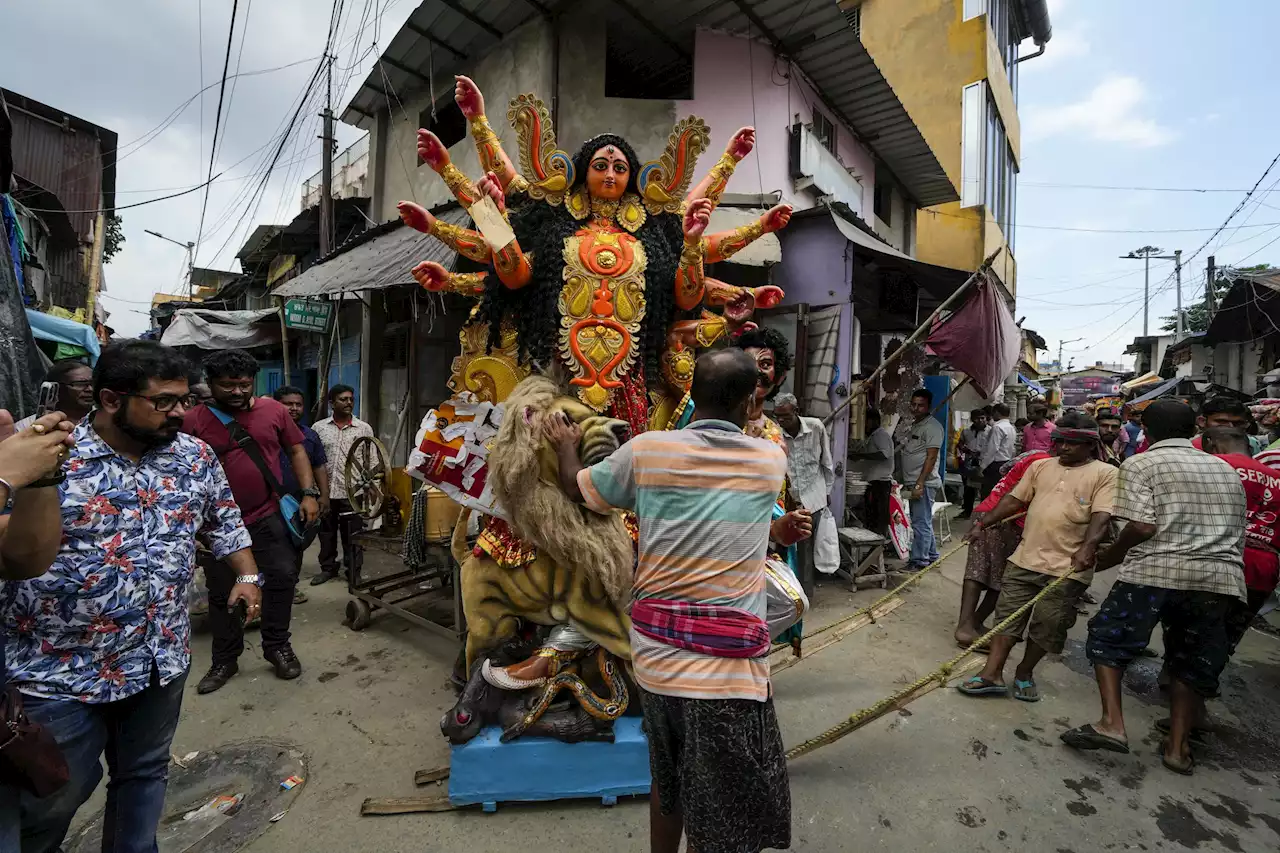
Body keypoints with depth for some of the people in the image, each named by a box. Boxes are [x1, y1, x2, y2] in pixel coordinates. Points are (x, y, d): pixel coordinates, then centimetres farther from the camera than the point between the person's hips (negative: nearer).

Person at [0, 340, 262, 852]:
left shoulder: (195, 456, -2)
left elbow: (223, 520, 10)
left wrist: (247, 575, 6)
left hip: (163, 658, 4)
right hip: (58, 670, -4)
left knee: (146, 773, 22)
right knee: (49, 796, 16)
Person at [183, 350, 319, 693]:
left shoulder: (274, 411, 0)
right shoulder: (194, 421, -4)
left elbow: (296, 450, 5)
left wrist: (308, 493, -4)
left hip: (270, 517, 1)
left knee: (282, 577, 4)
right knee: (222, 592, 12)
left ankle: (277, 646, 23)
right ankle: (224, 660, 29)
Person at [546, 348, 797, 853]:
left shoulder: (644, 451, -4)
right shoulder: (772, 461, -3)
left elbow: (575, 490, 12)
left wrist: (566, 446, 30)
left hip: (653, 655, 3)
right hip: (723, 667, -3)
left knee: (668, 783, 28)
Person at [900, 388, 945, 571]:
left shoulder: (932, 426, -11)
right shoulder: (915, 425, 17)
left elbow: (931, 457, -17)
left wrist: (920, 484, -21)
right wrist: (906, 481, 18)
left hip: (924, 483, -9)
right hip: (914, 482, 9)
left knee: (920, 523, -5)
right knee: (923, 521, 17)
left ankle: (919, 561, 2)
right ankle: (930, 556, 28)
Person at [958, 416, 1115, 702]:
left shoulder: (1105, 474, -3)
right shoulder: (1041, 466, 10)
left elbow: (1102, 516, -15)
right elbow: (1014, 500, 12)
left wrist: (1088, 547, -30)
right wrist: (984, 523, 5)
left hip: (1067, 568, -4)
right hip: (1025, 558, 4)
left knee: (1048, 626, 7)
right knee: (1007, 615, 4)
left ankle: (1024, 673, 27)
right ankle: (992, 674, 9)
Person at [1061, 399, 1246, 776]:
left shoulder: (1141, 464, 0)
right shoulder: (1227, 469, 19)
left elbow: (1142, 527, -12)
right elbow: (1236, 530, 21)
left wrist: (1106, 558, 1)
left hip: (1157, 571, -5)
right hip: (1221, 577, 6)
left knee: (1109, 638, 9)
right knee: (1192, 659, 18)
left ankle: (1112, 723, -1)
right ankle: (1178, 746, 20)